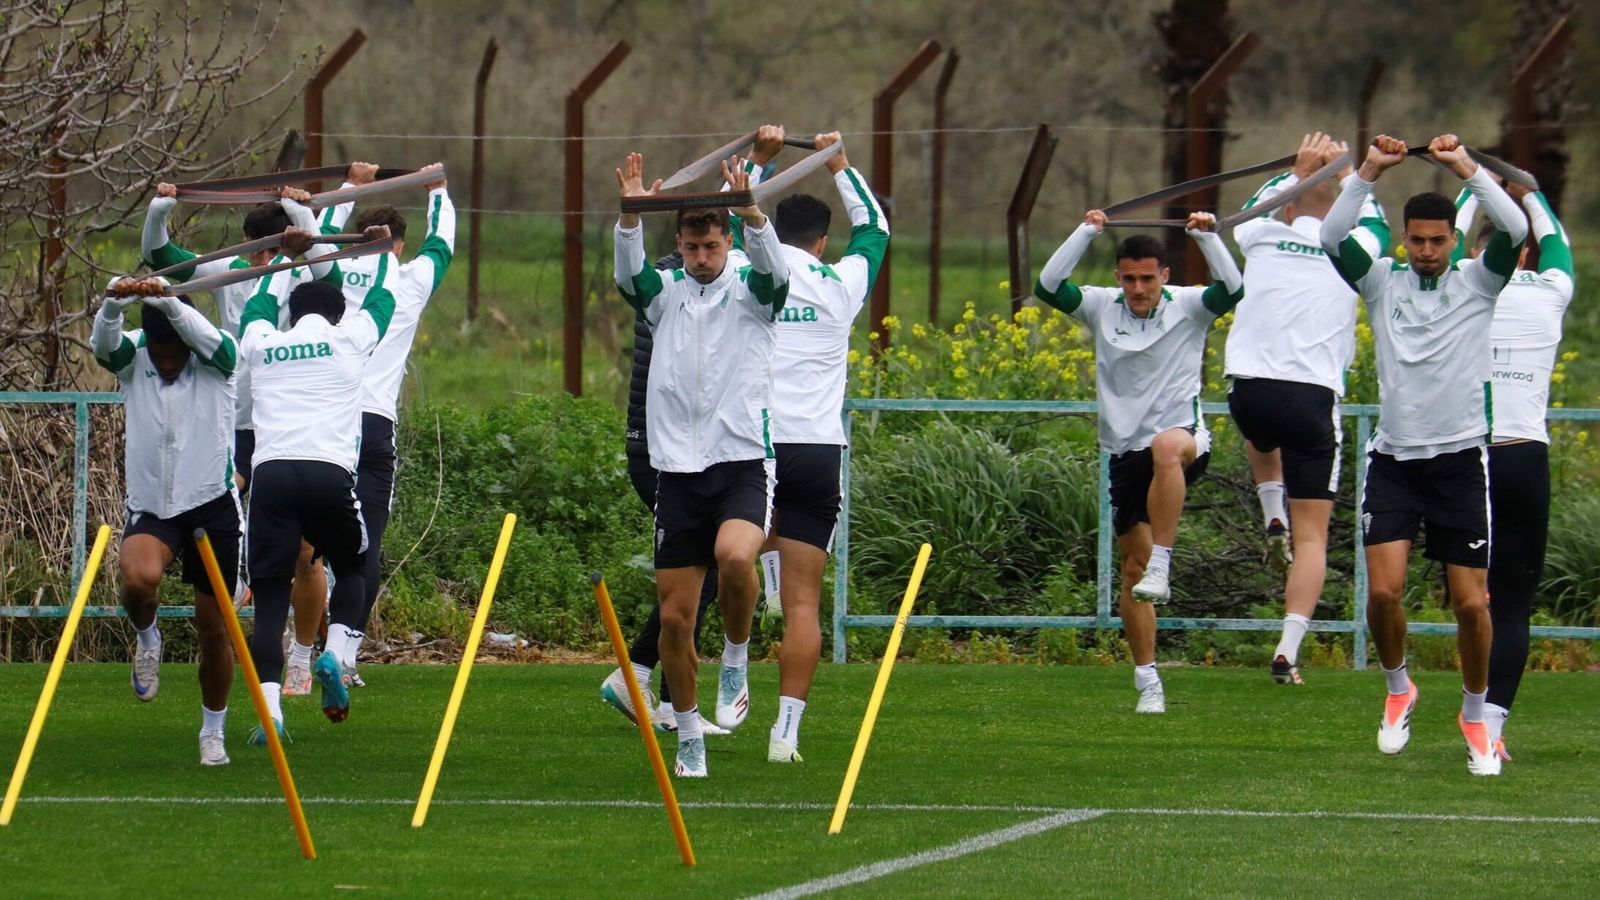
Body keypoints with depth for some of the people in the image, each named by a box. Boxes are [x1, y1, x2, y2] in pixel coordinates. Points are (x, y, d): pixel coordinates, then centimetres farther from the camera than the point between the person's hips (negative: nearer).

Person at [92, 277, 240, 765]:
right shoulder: (132, 356, -4)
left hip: (212, 505, 0)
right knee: (139, 578, -31)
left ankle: (213, 732, 29)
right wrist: (114, 302, -49)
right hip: (151, 507, 0)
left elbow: (204, 335, -31)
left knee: (214, 628, 7)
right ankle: (147, 639, 4)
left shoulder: (216, 358, -8)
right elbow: (103, 342, -26)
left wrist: (167, 301, -51)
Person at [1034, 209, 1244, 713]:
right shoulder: (1101, 308, 4)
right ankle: (1147, 681, 12)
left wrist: (1206, 237, -24)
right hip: (1125, 450, 4)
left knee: (1167, 448, -43)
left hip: (1183, 438, -4)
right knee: (1132, 567, 4)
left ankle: (1162, 564, -38)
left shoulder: (1189, 308, -1)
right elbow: (1048, 287, -9)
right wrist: (1086, 233, -13)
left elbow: (1232, 289, -18)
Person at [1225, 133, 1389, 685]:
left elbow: (1257, 204, 32)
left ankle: (1273, 519, 18)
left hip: (1250, 391, 2)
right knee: (1312, 536, 2)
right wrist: (1346, 174, 39)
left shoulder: (1262, 237, 6)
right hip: (1313, 399, -1)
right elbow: (1373, 222, 30)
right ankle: (1288, 652, -10)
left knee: (1261, 435, 41)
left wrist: (1301, 171, 37)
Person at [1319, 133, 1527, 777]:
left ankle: (1474, 717, 17)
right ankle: (1397, 691, 15)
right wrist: (1370, 172, -16)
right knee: (1383, 589, -12)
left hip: (1459, 459, -1)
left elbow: (1515, 231, -13)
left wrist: (1467, 169, -15)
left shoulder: (1476, 284, 3)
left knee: (1471, 602, -2)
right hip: (1394, 458, 1)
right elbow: (1333, 237, -9)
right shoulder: (1382, 282, 6)